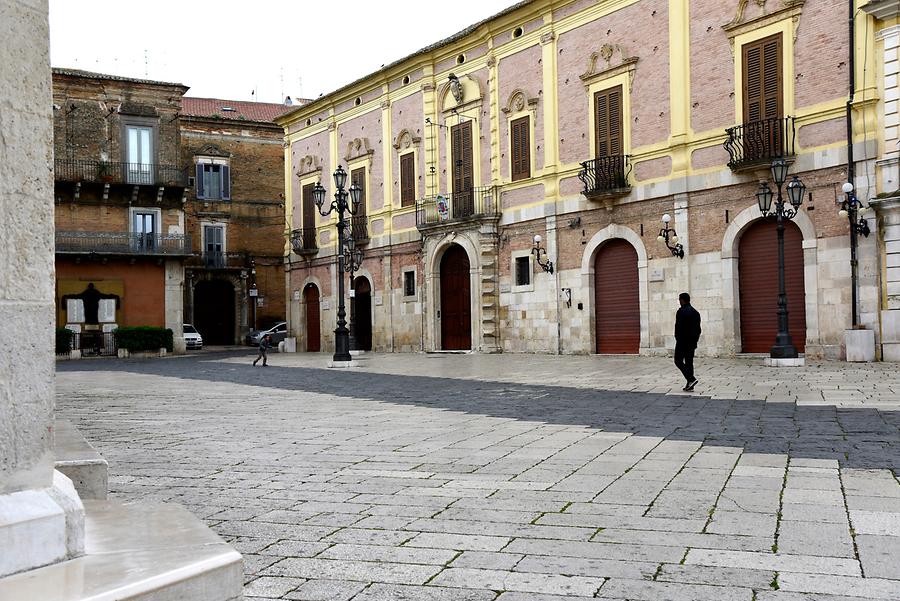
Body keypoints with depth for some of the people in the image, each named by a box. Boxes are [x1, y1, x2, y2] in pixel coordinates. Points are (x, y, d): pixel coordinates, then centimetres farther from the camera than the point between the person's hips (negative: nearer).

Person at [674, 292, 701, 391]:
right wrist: (695, 341, 18)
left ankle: (691, 379, -14)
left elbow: (678, 327, -17)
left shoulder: (681, 312, -13)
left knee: (678, 361, -1)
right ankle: (689, 385, 9)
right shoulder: (695, 312, 12)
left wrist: (678, 340, -9)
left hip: (683, 341, -8)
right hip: (692, 342, 8)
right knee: (689, 362, 10)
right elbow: (698, 329, 14)